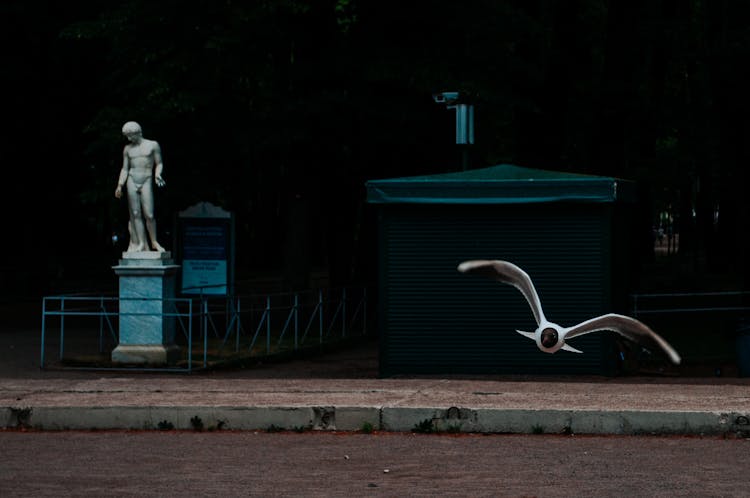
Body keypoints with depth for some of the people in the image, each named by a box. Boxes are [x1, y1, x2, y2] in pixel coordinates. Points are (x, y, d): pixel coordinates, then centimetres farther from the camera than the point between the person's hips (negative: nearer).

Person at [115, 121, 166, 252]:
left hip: (146, 182, -3)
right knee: (135, 214, -2)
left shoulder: (153, 145, 5)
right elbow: (125, 169, 15)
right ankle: (141, 243, -1)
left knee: (149, 214, -10)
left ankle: (154, 242, 5)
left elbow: (159, 163, 8)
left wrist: (157, 174, -11)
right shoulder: (128, 149, 13)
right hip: (131, 181, 3)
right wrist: (120, 185, 7)